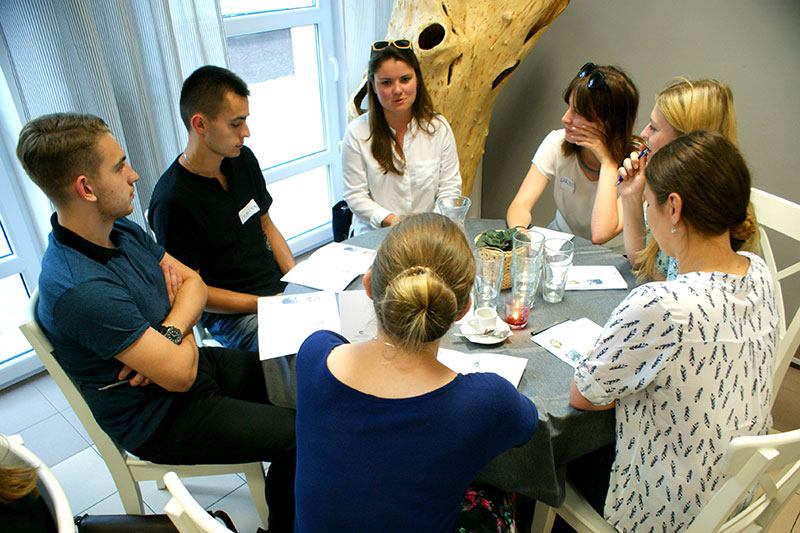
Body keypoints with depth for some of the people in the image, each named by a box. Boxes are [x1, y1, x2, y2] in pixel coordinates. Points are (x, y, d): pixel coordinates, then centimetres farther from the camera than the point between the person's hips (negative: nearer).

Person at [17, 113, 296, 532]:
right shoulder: (79, 290, -32)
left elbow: (192, 282, 2)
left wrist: (168, 334, -18)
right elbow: (181, 374, -29)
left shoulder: (122, 230, -3)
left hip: (190, 362, 9)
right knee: (300, 436, -14)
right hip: (159, 419, -8)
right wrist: (183, 338, -7)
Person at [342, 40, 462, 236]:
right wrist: (393, 220, -15)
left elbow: (450, 187, 5)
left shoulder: (438, 127, 4)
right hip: (374, 235, -2)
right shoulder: (357, 133, -2)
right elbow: (356, 196, -2)